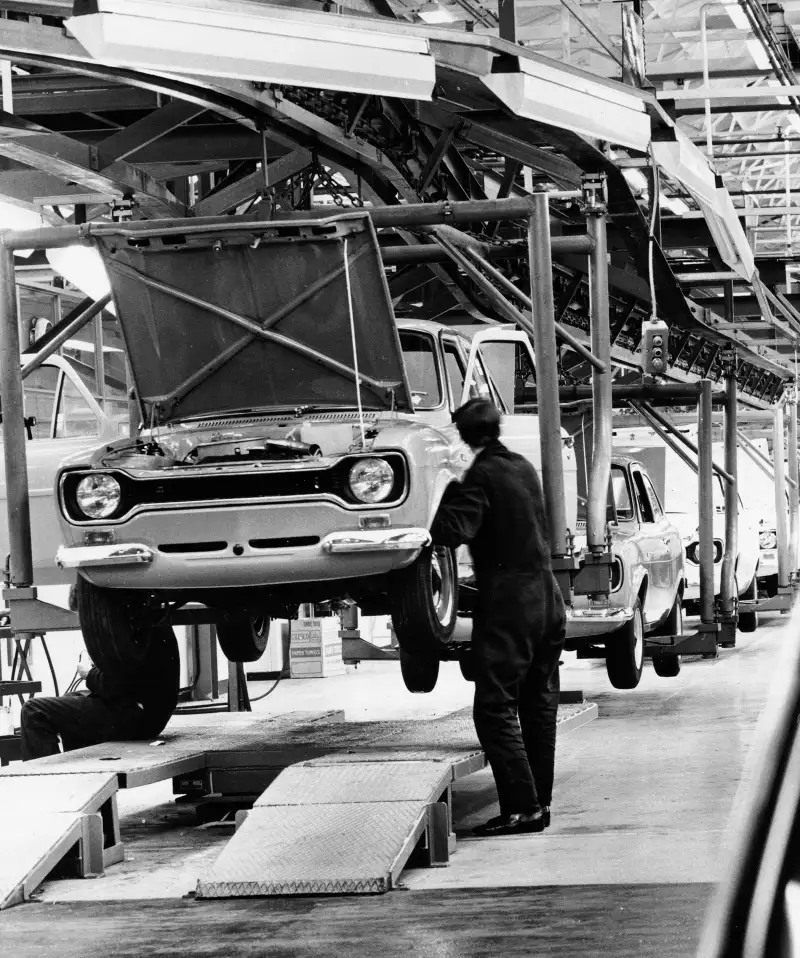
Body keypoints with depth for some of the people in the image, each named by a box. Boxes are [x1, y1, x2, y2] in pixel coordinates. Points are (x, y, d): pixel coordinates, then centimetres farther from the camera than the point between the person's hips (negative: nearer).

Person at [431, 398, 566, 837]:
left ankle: (521, 807, -13)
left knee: (495, 708, -7)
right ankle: (539, 802, 15)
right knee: (539, 706, 12)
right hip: (547, 598, 8)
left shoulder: (481, 475, -11)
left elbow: (453, 531, -24)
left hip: (508, 604, -8)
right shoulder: (525, 468, 13)